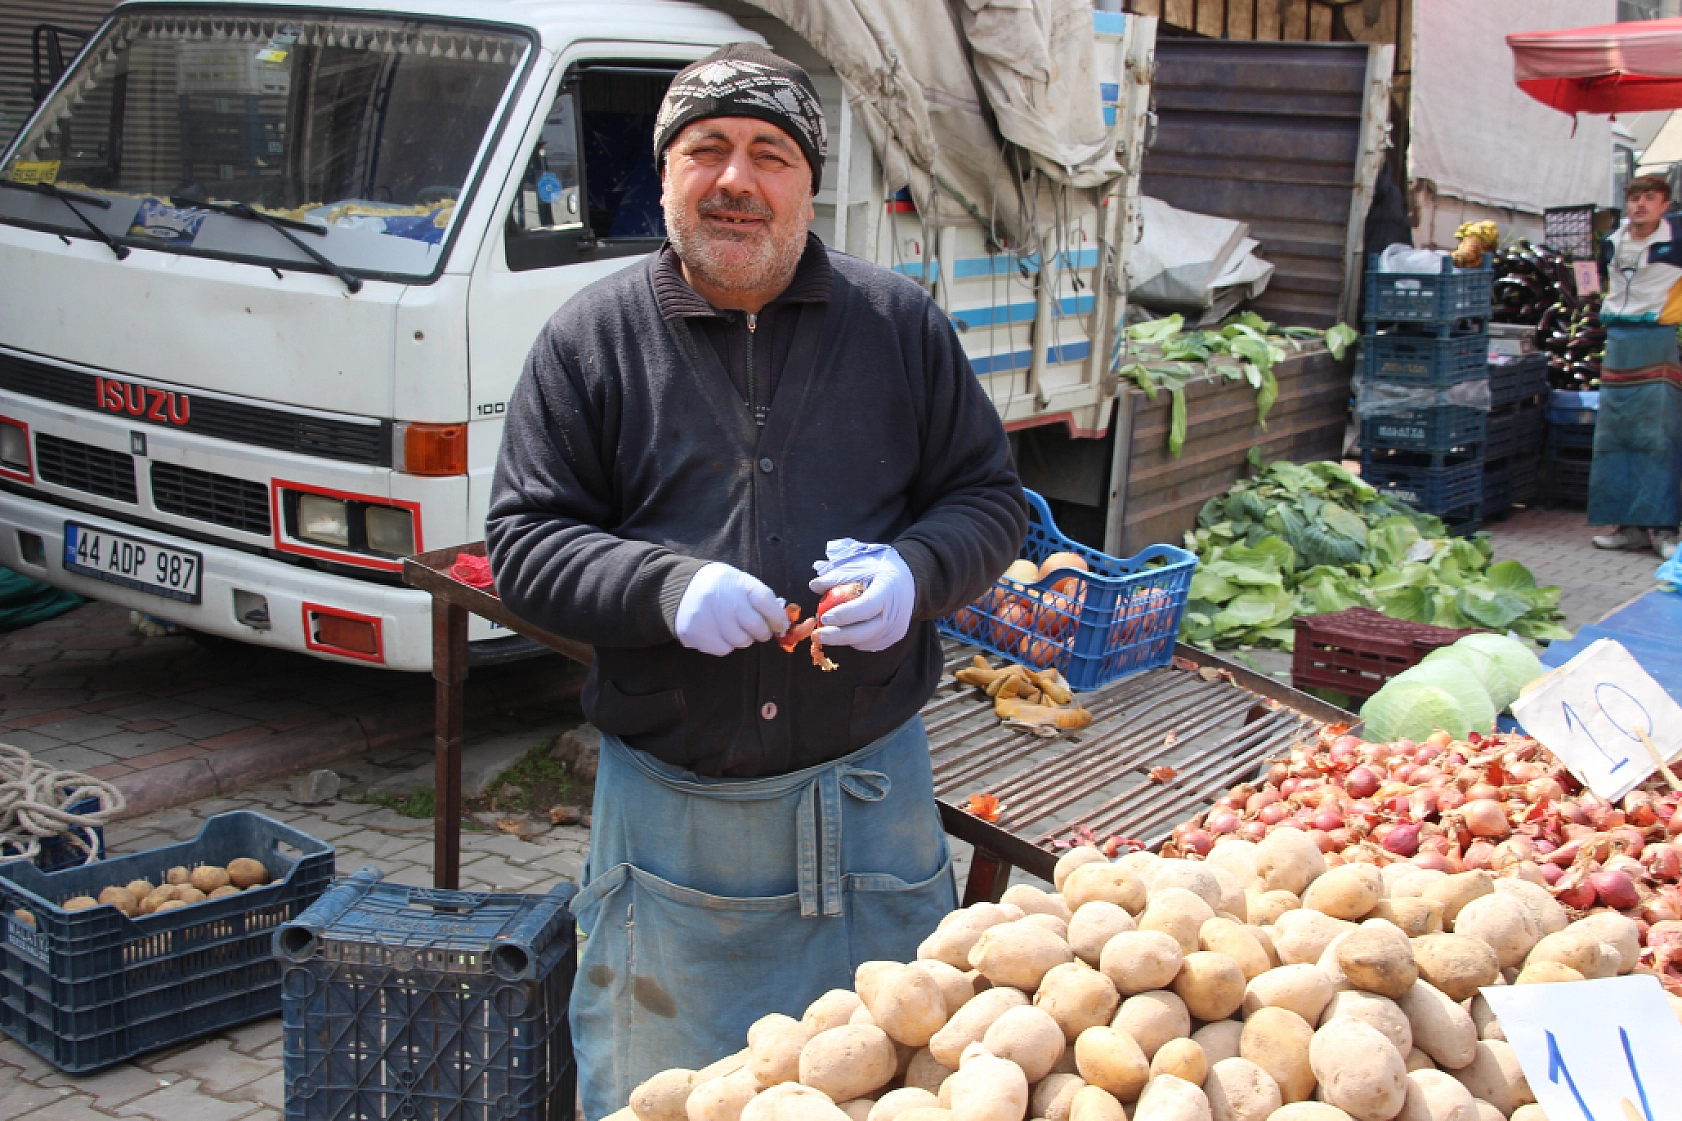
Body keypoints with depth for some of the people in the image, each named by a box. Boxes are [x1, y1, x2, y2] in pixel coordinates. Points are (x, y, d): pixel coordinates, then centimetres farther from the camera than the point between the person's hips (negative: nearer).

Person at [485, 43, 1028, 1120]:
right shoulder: (593, 336, 0)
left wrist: (915, 570, -14)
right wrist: (668, 587, -19)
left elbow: (991, 499, 8)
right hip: (669, 803, 0)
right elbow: (524, 541, -1)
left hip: (870, 793, 1)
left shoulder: (901, 323, 3)